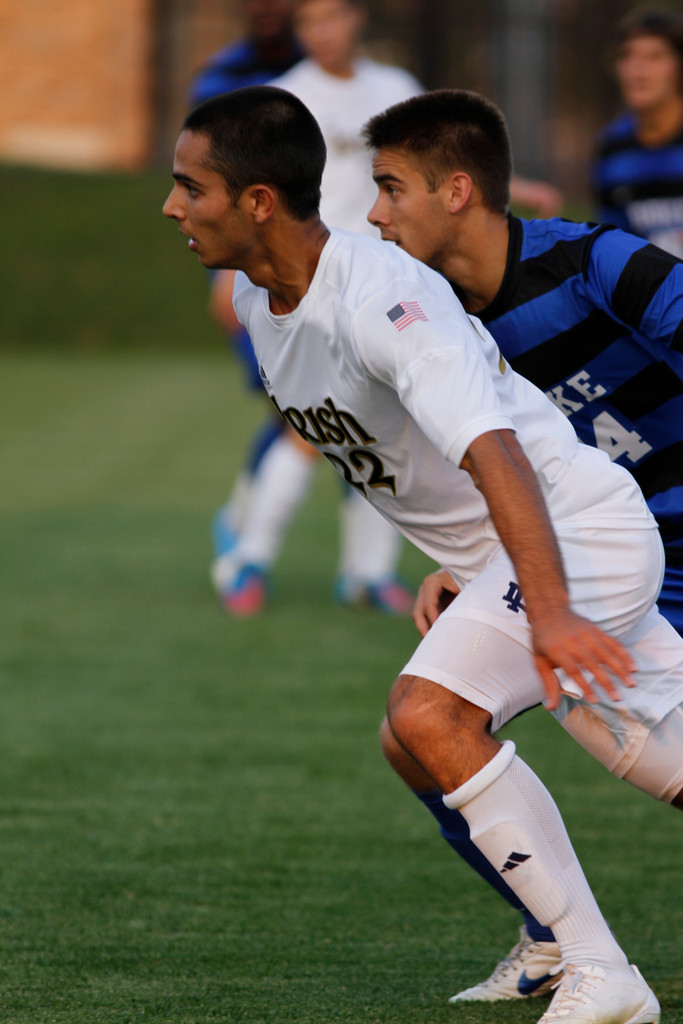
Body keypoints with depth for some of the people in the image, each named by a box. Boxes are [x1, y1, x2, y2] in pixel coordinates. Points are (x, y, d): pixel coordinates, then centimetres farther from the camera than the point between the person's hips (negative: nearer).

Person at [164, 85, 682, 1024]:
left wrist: (550, 615, -51)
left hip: (575, 532, -10)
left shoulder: (381, 298, -28)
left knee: (429, 715, -23)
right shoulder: (254, 295, 1)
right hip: (494, 559, 10)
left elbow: (493, 452, -39)